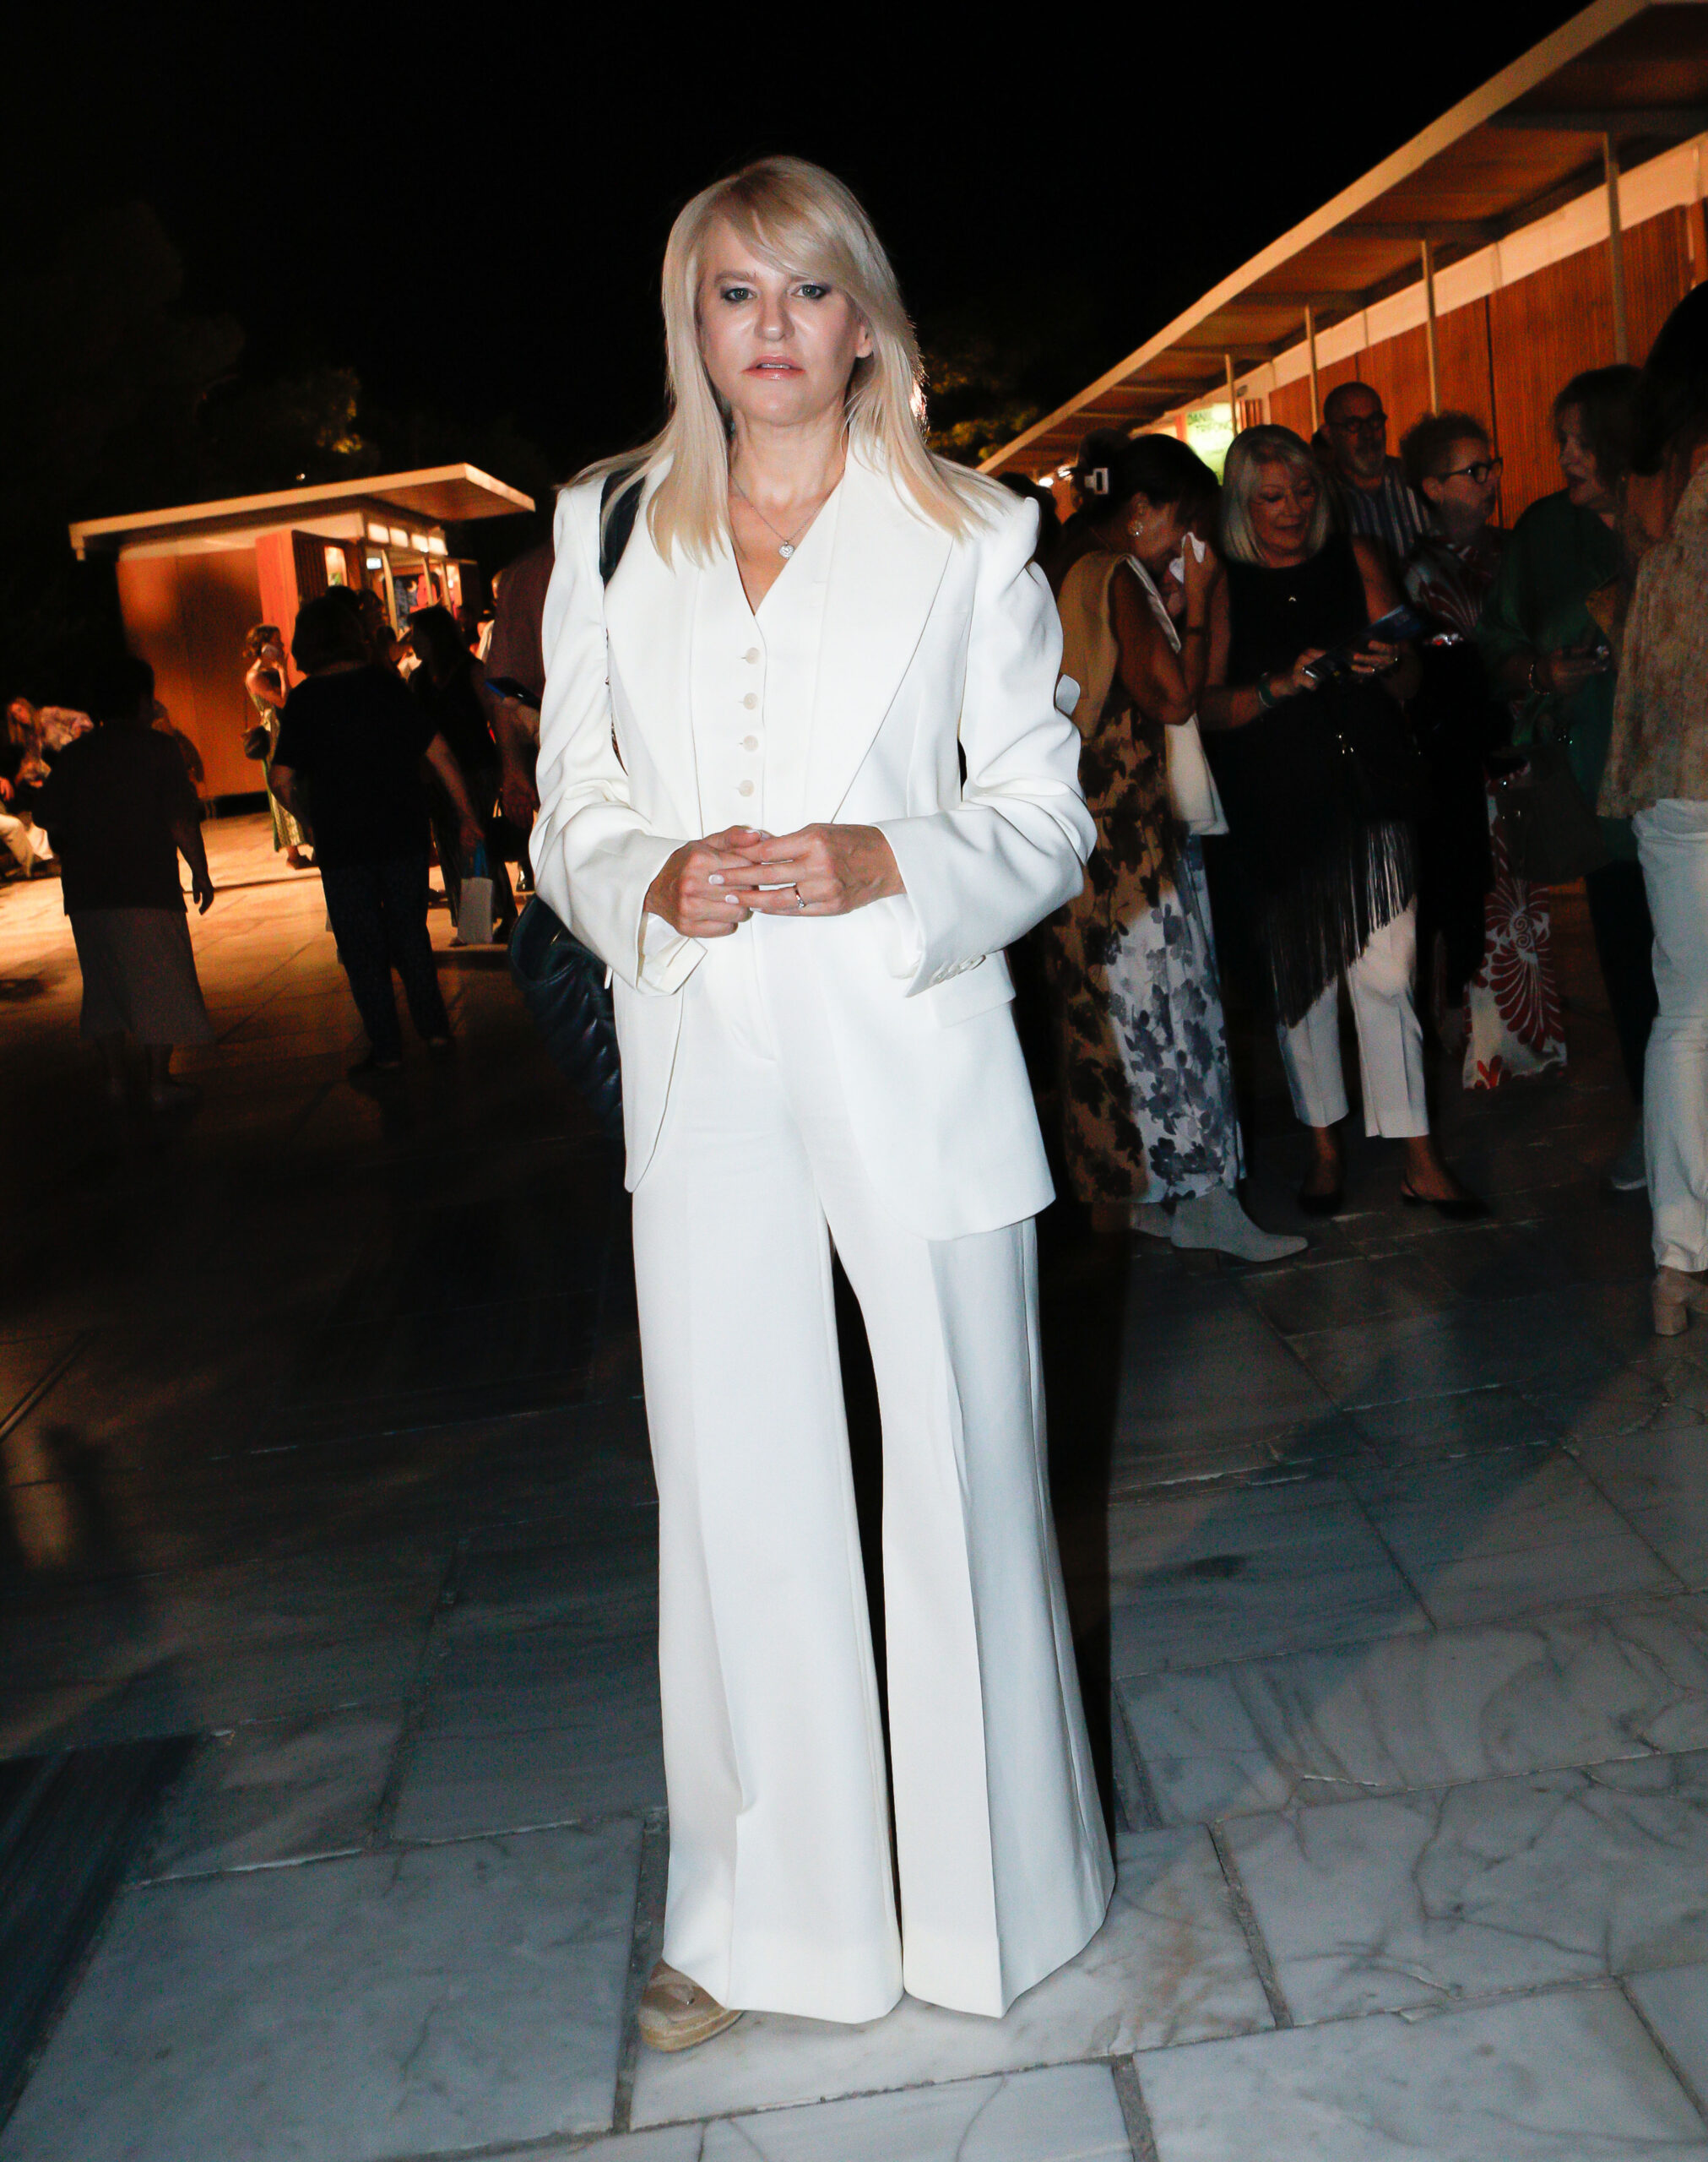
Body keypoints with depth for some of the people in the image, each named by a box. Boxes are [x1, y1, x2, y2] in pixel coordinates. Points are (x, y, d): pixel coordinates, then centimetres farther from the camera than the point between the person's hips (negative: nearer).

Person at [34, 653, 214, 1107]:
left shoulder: (73, 755, 9)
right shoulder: (156, 748, -4)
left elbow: (53, 826, 10)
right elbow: (182, 822, -11)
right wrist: (200, 873, -2)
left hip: (86, 893, 5)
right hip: (148, 890, -5)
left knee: (105, 984, 16)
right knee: (159, 984, 3)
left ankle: (116, 1076, 21)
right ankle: (160, 1082, 3)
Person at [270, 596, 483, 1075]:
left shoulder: (304, 700, -6)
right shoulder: (386, 683, 0)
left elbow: (283, 779, -8)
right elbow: (438, 751, -2)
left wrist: (312, 818, 10)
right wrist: (466, 815, 4)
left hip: (342, 842, -3)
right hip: (403, 832, 3)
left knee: (361, 946, 5)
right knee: (410, 932, 16)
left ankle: (386, 1049, 5)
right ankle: (433, 1029, 18)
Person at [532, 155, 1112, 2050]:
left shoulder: (972, 540, 3)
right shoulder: (607, 535, 10)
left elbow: (1045, 818, 3)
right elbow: (570, 811, 11)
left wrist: (887, 867, -16)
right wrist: (652, 883, -12)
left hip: (912, 1055, -1)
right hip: (703, 1066, 2)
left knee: (960, 1469, 7)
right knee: (732, 1494, 7)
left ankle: (989, 1889, 29)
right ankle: (757, 1916, 25)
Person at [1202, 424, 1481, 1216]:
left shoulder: (1353, 560, 9)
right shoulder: (1224, 585, 3)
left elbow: (1408, 683, 10)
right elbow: (1207, 706, -3)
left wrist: (1387, 667, -13)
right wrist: (1282, 685, -18)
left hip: (1369, 793, 1)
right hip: (1278, 808, -1)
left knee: (1386, 973, -5)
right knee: (1301, 975, 6)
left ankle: (1419, 1158, 2)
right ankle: (1324, 1145, 21)